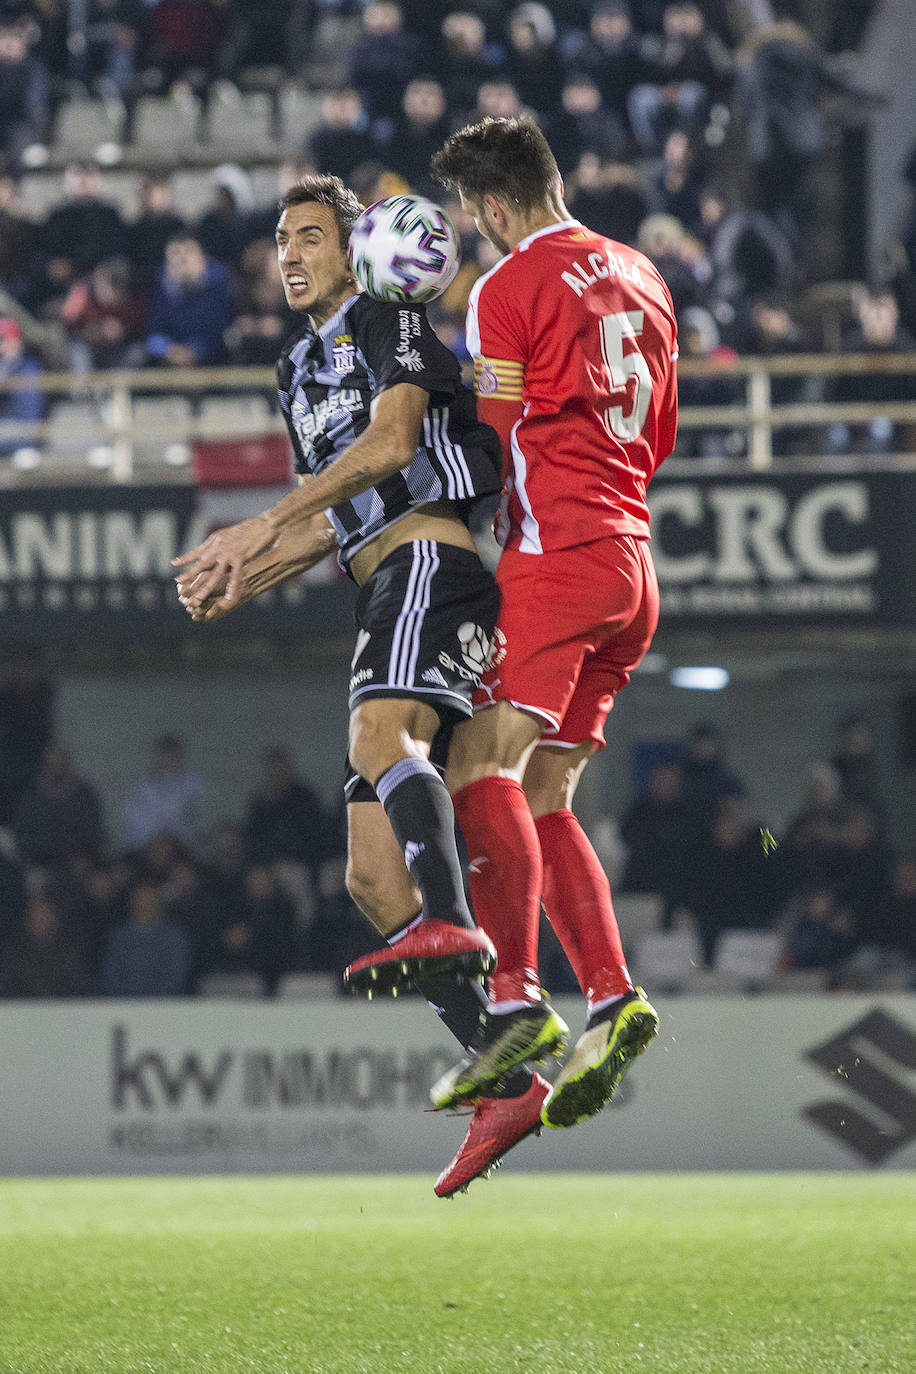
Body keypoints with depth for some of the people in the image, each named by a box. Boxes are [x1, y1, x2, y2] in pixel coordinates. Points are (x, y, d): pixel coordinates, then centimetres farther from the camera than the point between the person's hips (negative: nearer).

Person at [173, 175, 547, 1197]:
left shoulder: (388, 323, 3)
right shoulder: (299, 369, 29)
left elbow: (390, 440, -13)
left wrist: (261, 527, -17)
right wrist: (243, 581, 11)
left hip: (426, 554, -8)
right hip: (379, 589, 8)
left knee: (379, 736, -38)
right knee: (372, 876, -1)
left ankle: (451, 926, -61)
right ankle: (509, 1087, -3)